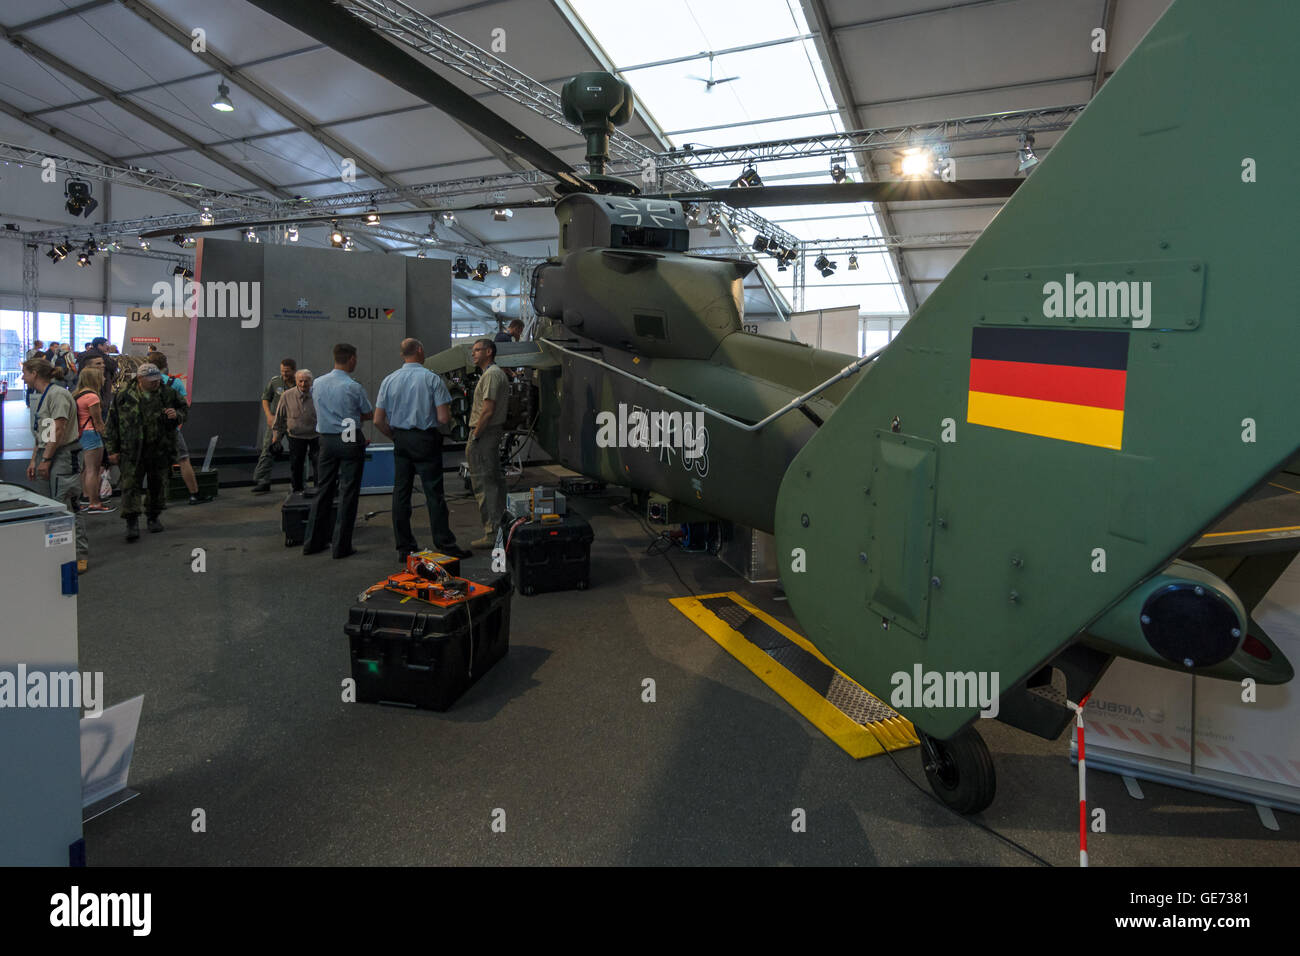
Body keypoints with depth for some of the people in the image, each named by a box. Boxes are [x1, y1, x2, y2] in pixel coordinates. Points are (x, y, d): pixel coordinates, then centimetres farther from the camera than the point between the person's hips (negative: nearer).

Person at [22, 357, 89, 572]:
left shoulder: (57, 394, -11)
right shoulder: (40, 397, 19)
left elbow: (58, 430, -17)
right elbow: (40, 433, 22)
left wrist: (45, 459, -16)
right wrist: (34, 460, 16)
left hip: (63, 456, -9)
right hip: (50, 457, 9)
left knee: (64, 507, -11)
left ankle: (79, 556, -8)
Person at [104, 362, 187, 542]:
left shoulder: (168, 394, 2)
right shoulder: (123, 397, 0)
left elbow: (183, 410, 17)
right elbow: (112, 424, 5)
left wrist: (177, 415, -9)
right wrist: (112, 449, 3)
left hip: (160, 450, 2)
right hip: (132, 451, -2)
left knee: (158, 485, 11)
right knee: (131, 485, -7)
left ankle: (154, 517, 27)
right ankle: (132, 522, -5)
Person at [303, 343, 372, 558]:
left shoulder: (317, 384, 4)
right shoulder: (353, 387, -14)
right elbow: (369, 414, -2)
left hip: (326, 439, 6)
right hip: (350, 441, -5)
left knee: (323, 489, 14)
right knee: (348, 492, 1)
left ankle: (313, 541, 20)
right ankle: (341, 545, 3)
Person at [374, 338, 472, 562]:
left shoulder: (389, 381, 5)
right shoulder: (432, 379, -9)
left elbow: (378, 420, 4)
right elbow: (443, 418, -14)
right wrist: (448, 416, 8)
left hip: (400, 440, 5)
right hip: (426, 439, -5)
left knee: (401, 492, 9)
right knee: (434, 493, -2)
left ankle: (404, 547, 13)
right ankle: (445, 544, 1)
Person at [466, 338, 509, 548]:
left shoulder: (491, 374, -14)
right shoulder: (499, 373, 19)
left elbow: (488, 410, -22)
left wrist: (474, 436, -17)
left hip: (484, 433, -11)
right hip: (495, 432, 11)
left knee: (483, 483, -9)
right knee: (495, 479, 13)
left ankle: (491, 533, -8)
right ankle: (500, 527, 20)